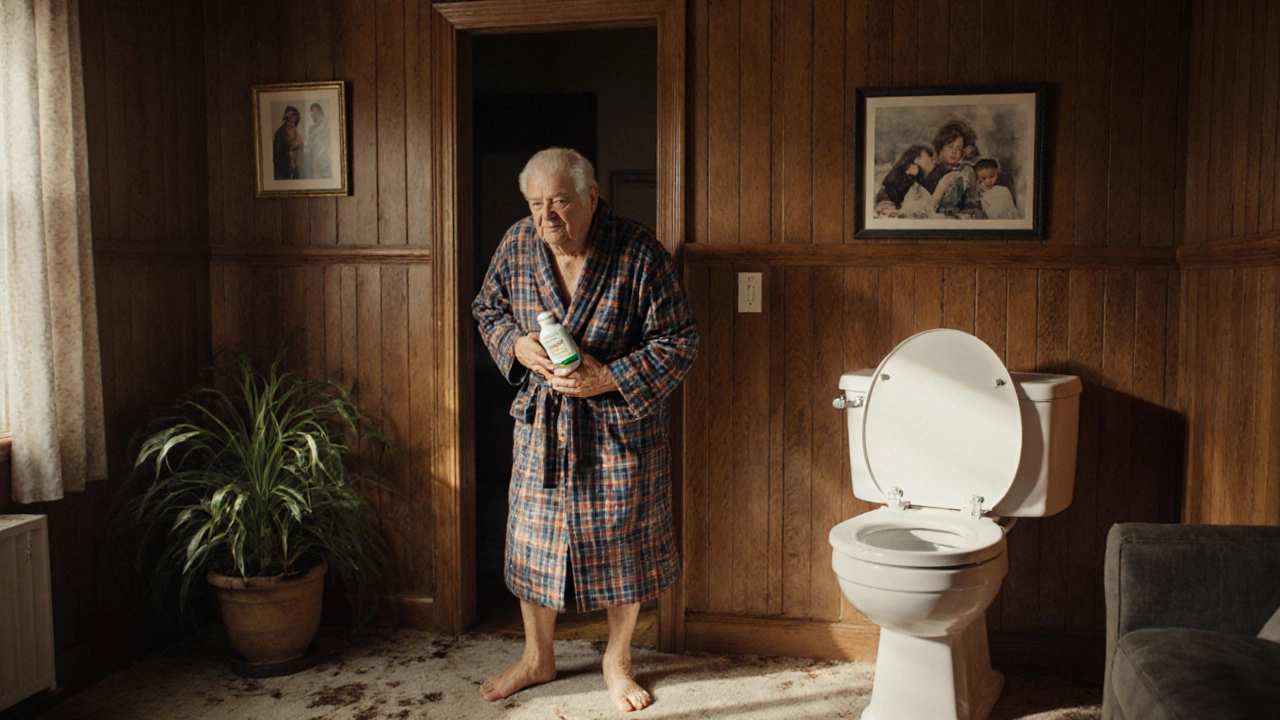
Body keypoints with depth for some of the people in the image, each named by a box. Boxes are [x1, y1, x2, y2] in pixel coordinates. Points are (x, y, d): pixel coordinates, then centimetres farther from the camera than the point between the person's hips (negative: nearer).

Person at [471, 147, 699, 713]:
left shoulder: (639, 254, -16)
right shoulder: (518, 244, -3)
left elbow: (678, 342, -12)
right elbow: (487, 308, 12)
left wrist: (609, 379, -22)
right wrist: (516, 345, -10)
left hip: (620, 426, -3)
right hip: (541, 422, 4)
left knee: (622, 544, 8)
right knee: (533, 539, 12)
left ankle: (617, 661, 31)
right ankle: (537, 658, 34)